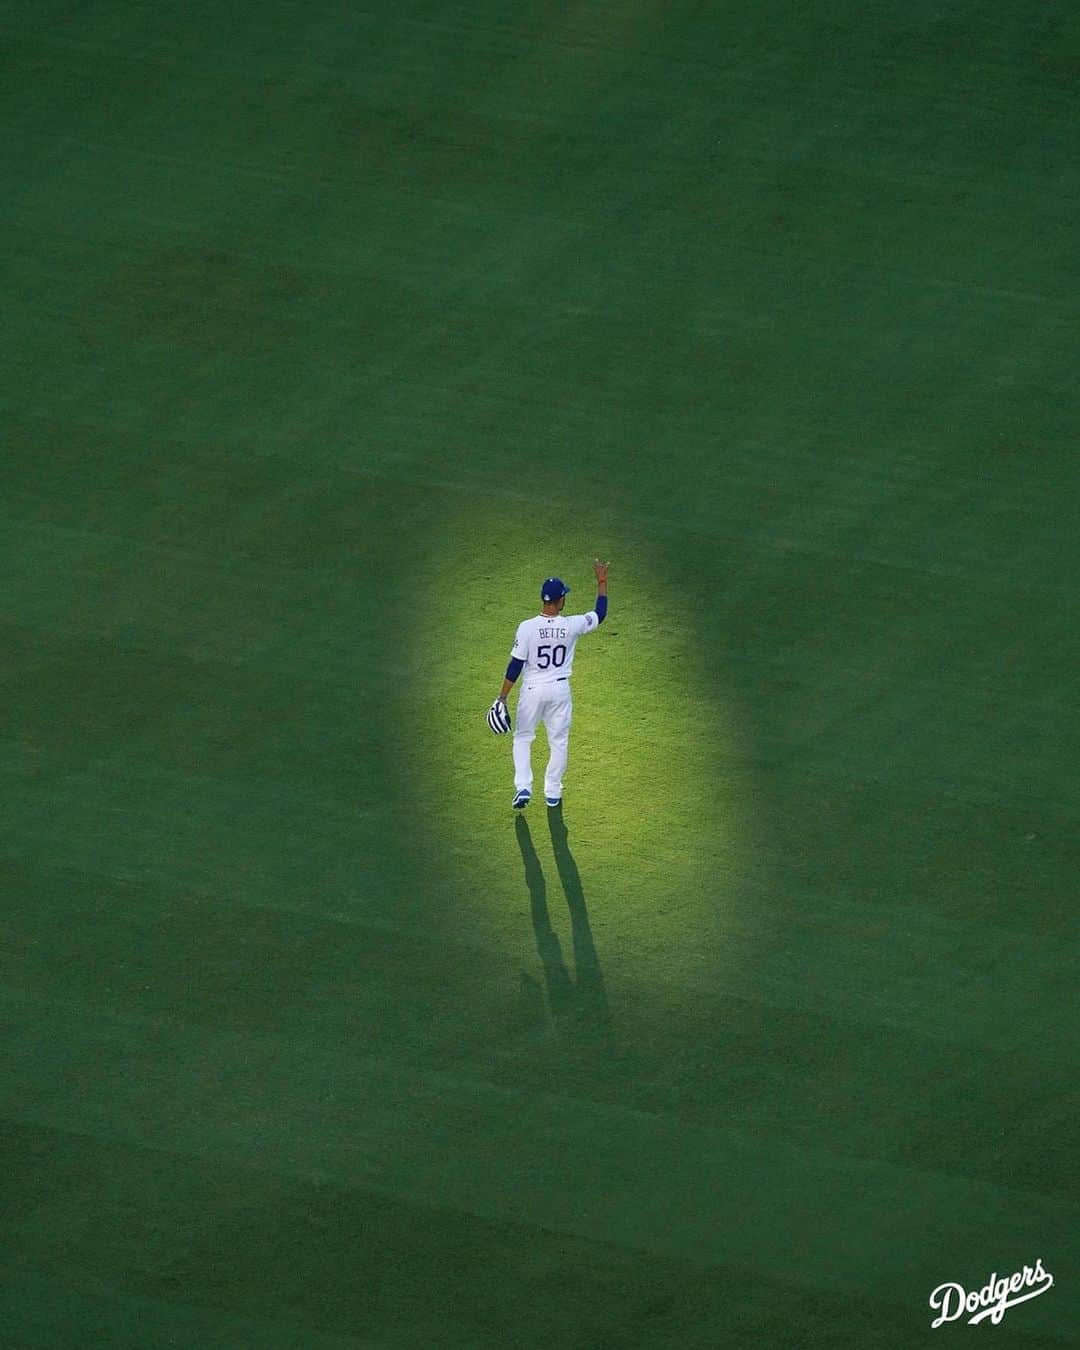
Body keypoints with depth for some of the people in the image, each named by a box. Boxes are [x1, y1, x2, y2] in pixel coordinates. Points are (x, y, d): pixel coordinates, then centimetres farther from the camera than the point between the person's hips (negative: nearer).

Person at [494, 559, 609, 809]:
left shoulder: (527, 627, -18)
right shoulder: (572, 625, -14)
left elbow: (516, 665, -14)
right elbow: (600, 614, 4)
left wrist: (503, 696, -5)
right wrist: (602, 582, 14)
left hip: (533, 690, -1)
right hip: (560, 690, 1)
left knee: (522, 737, 16)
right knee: (559, 741, 17)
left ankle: (523, 787, 3)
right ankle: (553, 793, 23)